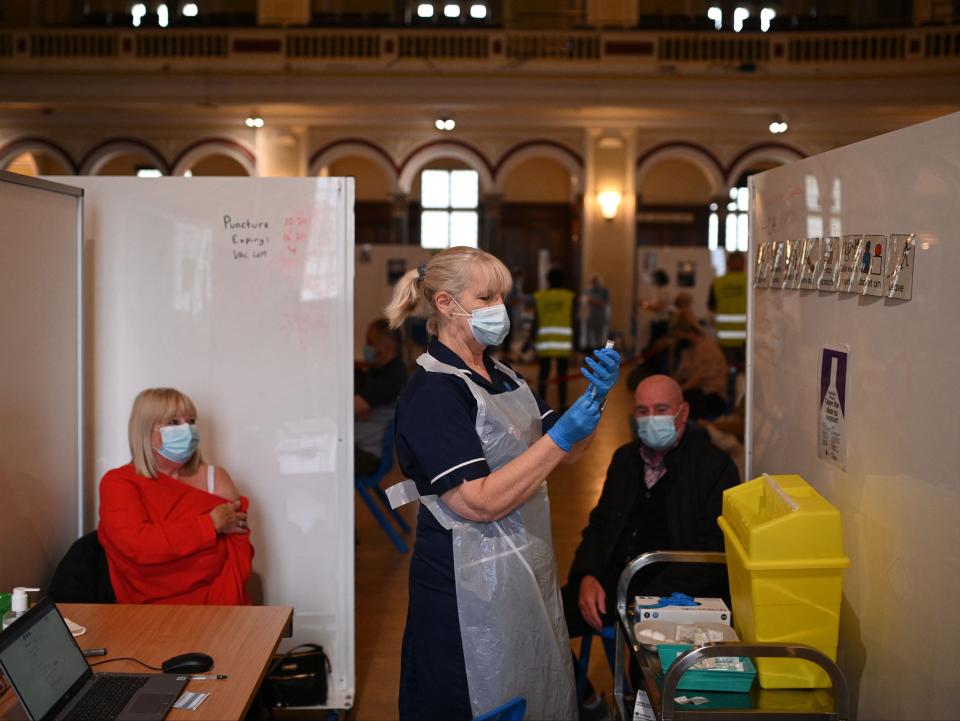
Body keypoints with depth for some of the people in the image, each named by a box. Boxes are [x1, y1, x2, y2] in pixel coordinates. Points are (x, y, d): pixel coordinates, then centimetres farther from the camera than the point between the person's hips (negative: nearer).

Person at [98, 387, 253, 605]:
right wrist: (212, 524, -9)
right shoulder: (117, 482, 3)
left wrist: (220, 608, -15)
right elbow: (138, 545, -13)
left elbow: (239, 548, 1)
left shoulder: (215, 478, 9)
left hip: (213, 605, 1)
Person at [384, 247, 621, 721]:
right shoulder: (432, 391, -16)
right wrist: (560, 437, -23)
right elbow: (481, 503, -23)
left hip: (527, 570, 8)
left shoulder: (502, 376, 11)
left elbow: (564, 453, 12)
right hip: (471, 584, -8)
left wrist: (594, 398, -5)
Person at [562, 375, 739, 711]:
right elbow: (599, 525, 19)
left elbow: (712, 554, -13)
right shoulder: (625, 458, 15)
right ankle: (581, 702, 14)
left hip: (677, 593, -6)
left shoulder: (715, 467, -6)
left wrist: (647, 601, -22)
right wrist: (587, 577, -3)